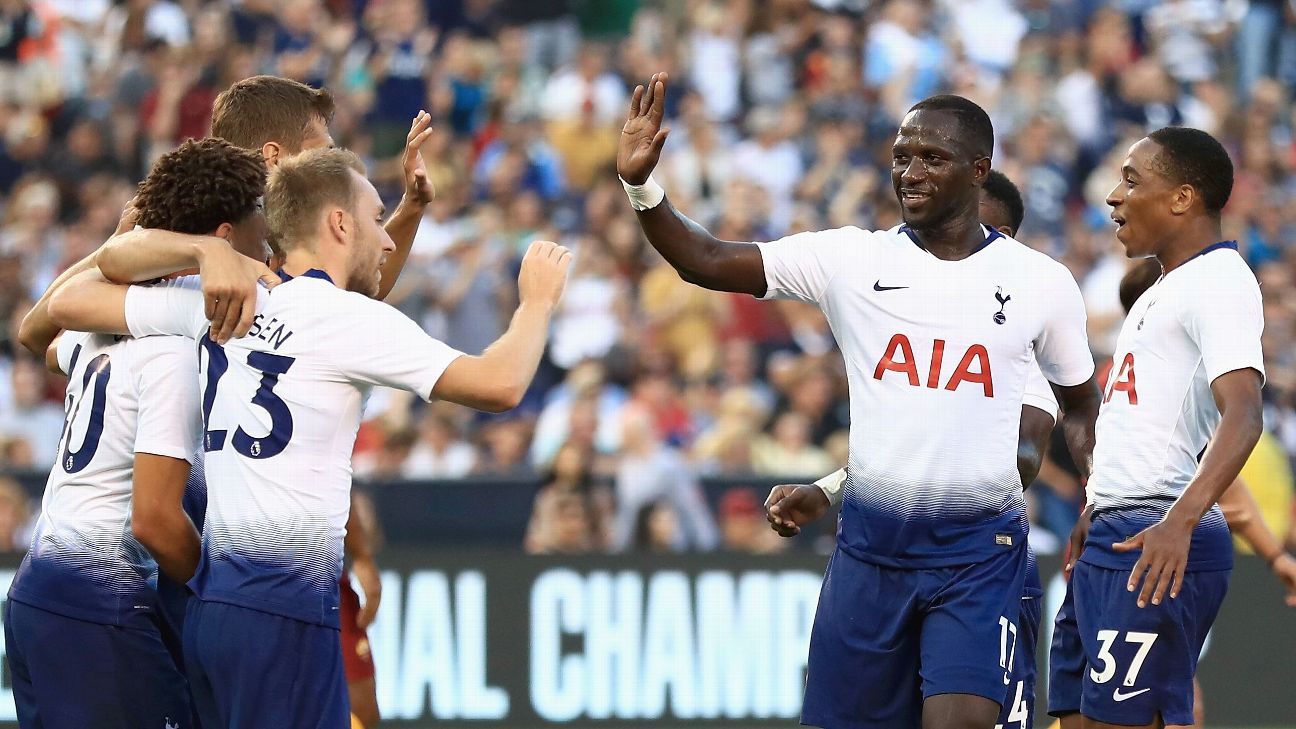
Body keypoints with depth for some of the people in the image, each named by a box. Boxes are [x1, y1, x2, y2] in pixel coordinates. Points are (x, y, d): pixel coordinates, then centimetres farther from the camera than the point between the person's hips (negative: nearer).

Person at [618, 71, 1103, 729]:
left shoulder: (1041, 283, 2)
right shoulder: (851, 259, 2)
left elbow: (1080, 403, 15)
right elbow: (708, 262, -4)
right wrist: (641, 187, -20)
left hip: (980, 551, -2)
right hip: (870, 544, 2)